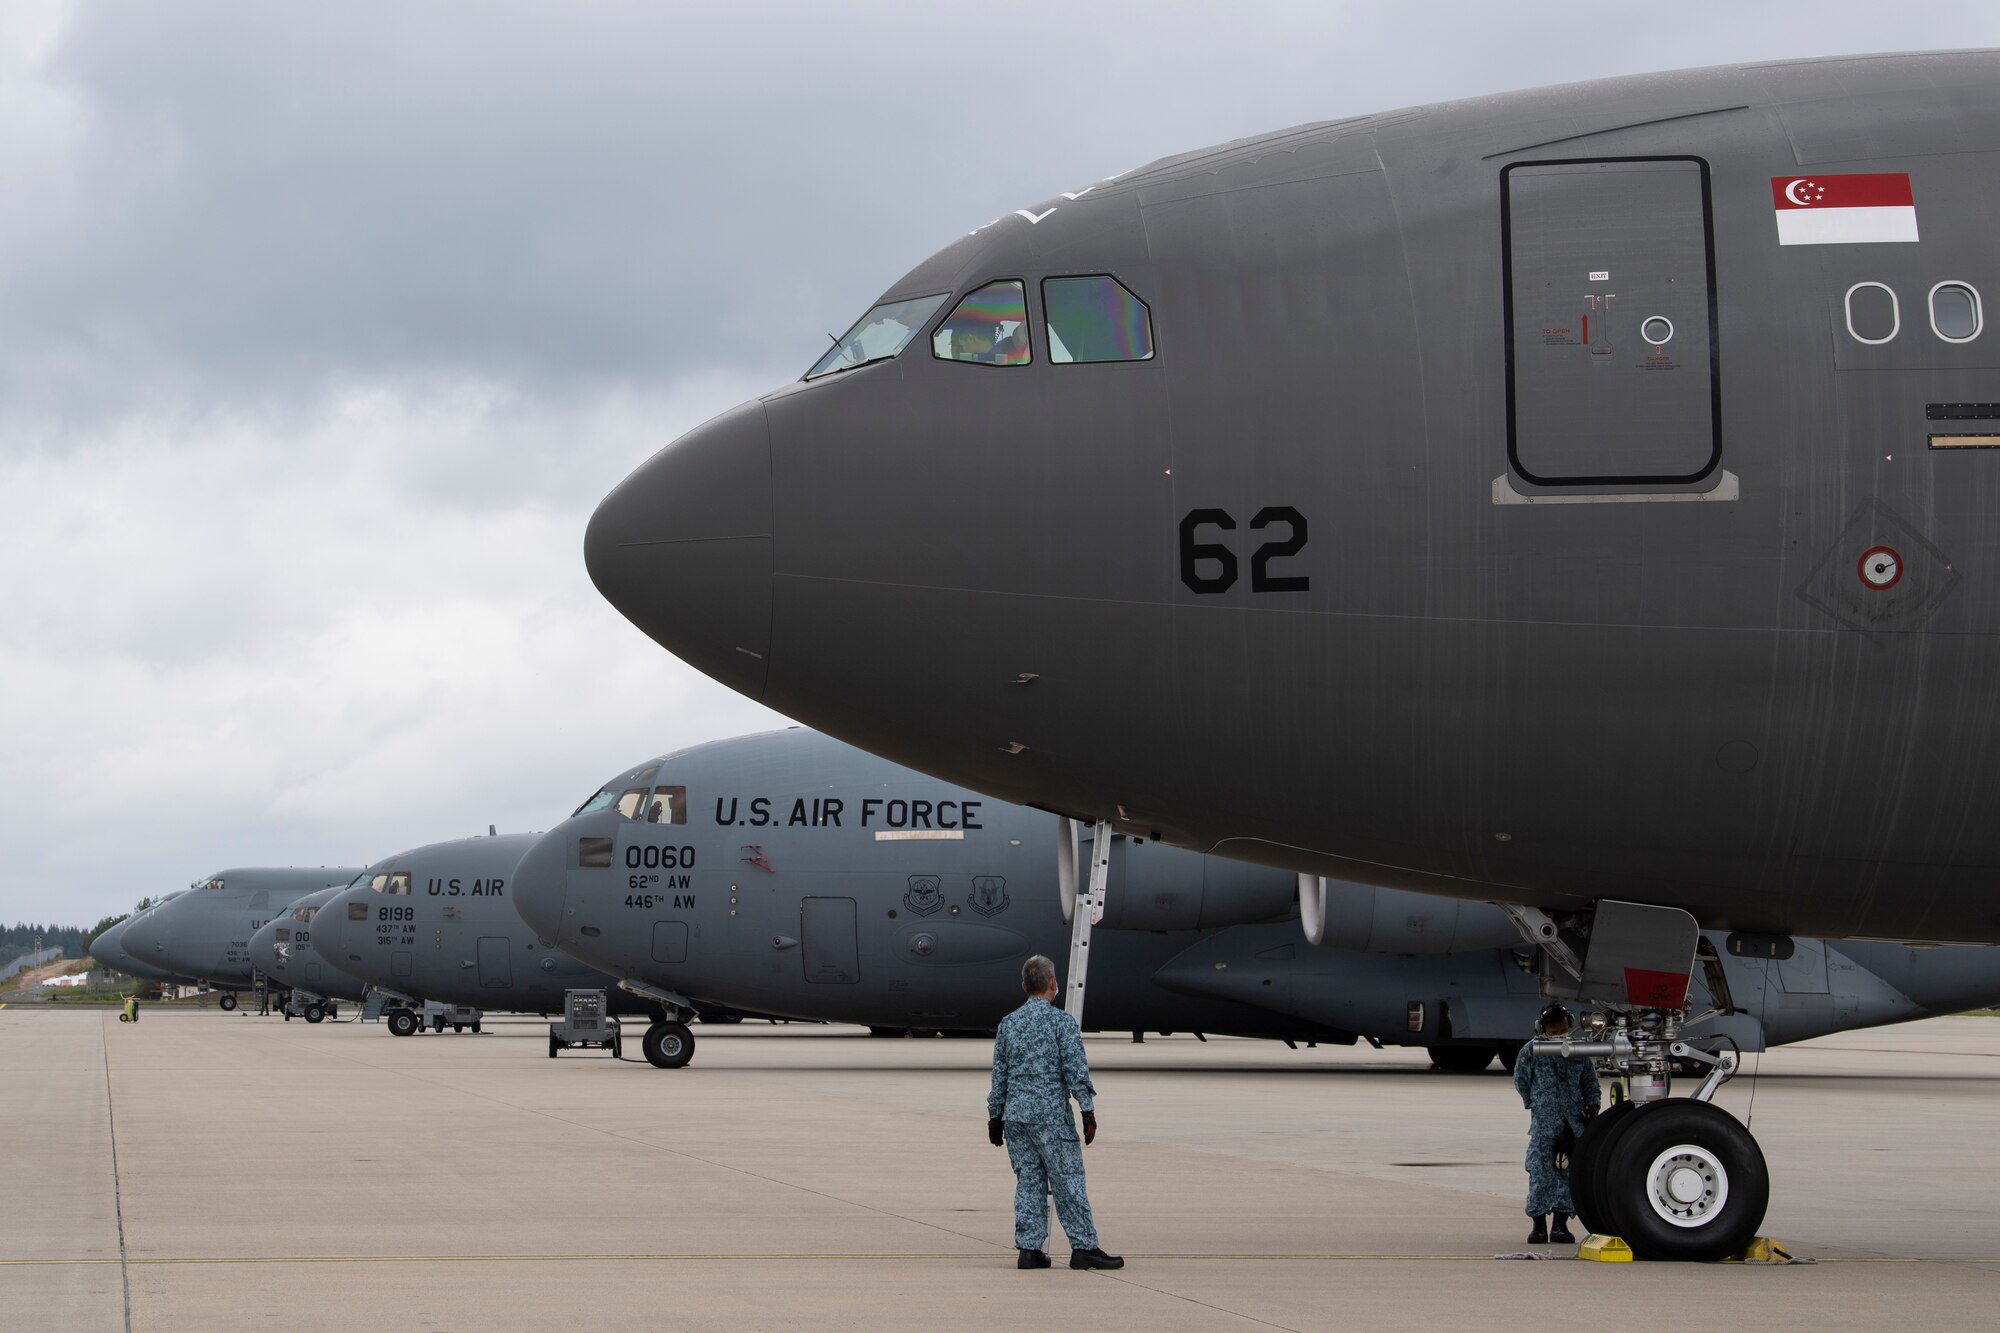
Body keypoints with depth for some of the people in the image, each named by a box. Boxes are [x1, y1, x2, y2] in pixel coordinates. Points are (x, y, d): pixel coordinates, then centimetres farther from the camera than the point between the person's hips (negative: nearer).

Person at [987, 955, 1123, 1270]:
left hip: (1015, 1114, 5)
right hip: (1051, 1114, -5)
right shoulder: (1062, 1022, -7)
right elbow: (1076, 1070, -10)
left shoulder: (1008, 1023, 9)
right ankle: (1083, 1247, 0)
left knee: (1028, 1181, 8)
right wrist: (1088, 1111, -7)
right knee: (1068, 1181, -1)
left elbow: (999, 1075, 13)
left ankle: (1029, 1248, 6)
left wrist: (995, 1115, 20)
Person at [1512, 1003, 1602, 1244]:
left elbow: (1590, 1081, 18)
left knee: (1570, 1171, 2)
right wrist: (1536, 1105, 8)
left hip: (1574, 1122, 3)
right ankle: (1539, 1225, 1)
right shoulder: (1531, 1051, 1)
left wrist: (1592, 1104, 4)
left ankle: (1561, 1223, 10)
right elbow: (1520, 1081, 10)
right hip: (1544, 1124, -3)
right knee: (1540, 1171, -6)